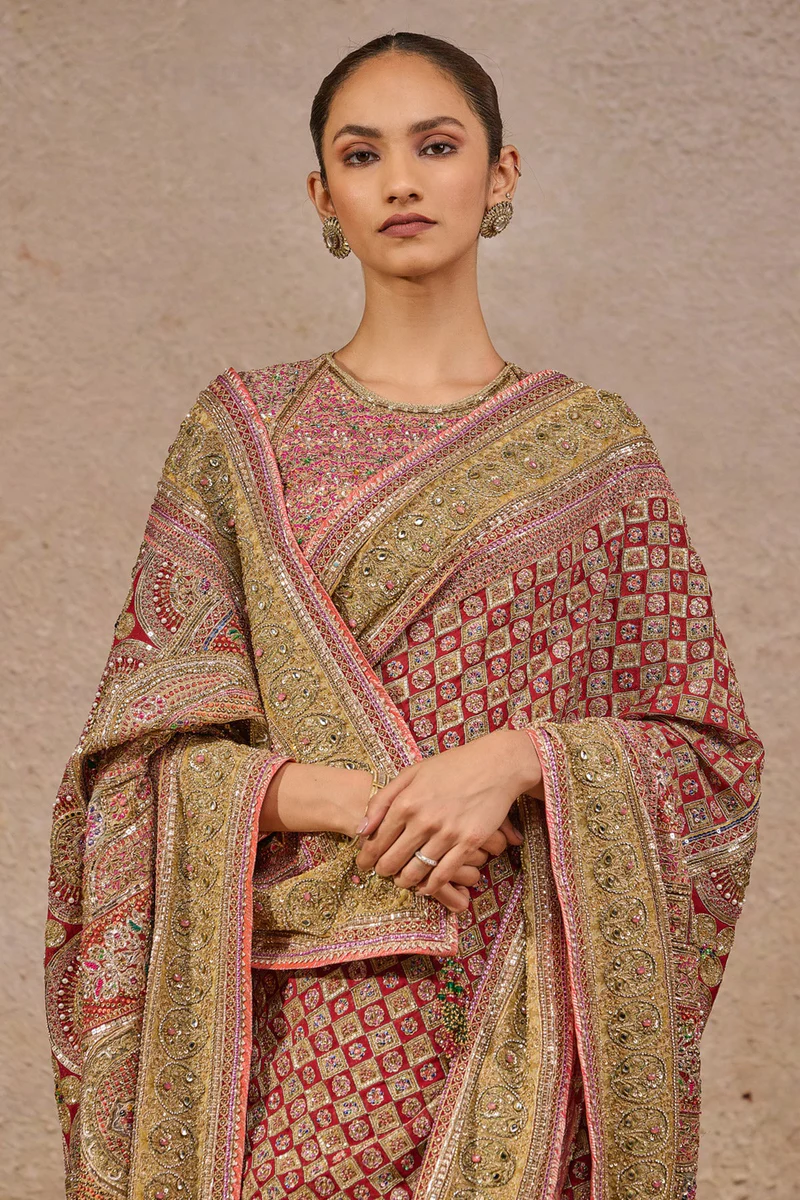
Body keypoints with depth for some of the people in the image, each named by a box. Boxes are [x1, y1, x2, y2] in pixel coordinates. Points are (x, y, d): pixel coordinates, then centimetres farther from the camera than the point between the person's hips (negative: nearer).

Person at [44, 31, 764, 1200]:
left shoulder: (595, 445, 6)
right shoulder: (241, 434, 6)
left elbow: (709, 748, 4)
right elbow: (146, 750, 1)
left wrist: (521, 761, -14)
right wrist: (344, 799, -15)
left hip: (539, 1006, 1)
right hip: (317, 1012, 0)